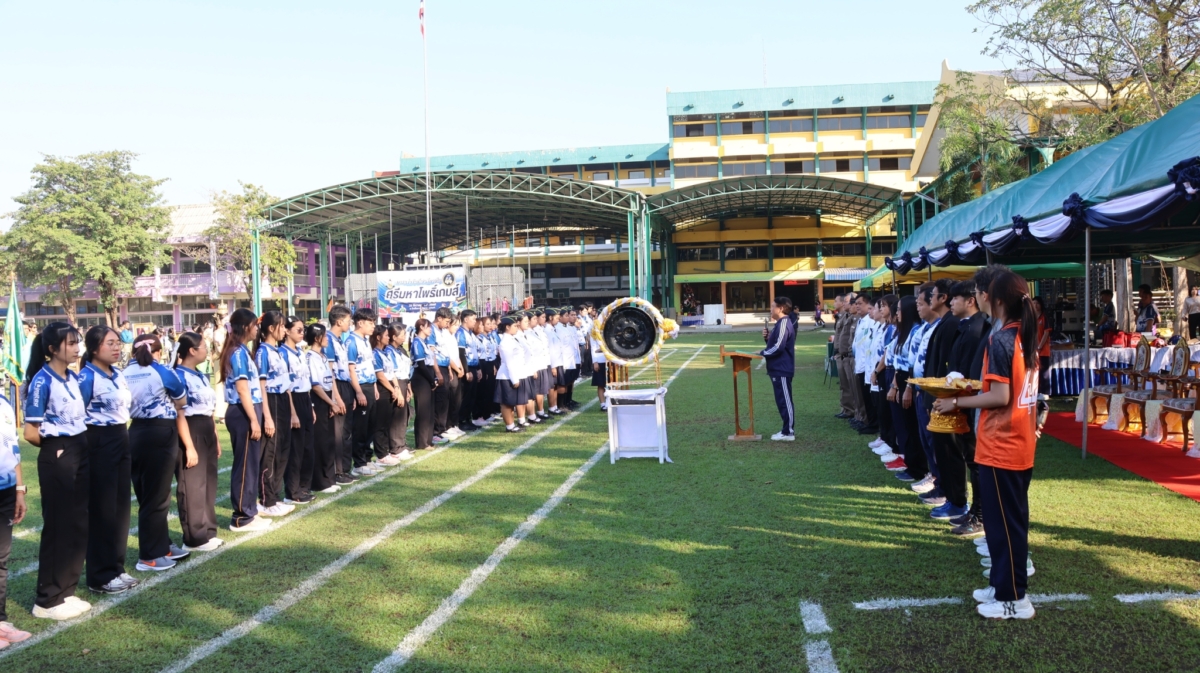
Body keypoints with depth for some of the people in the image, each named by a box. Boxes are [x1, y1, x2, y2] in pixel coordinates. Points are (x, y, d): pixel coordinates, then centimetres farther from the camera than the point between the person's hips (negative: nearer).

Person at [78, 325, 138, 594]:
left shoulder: (119, 374, 10)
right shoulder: (87, 376, -15)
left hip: (121, 440, 8)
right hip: (100, 443, -8)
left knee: (121, 506, 13)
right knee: (102, 509, -1)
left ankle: (116, 568, 24)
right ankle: (100, 576, 9)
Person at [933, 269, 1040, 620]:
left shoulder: (1000, 341, -19)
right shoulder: (1028, 337, 8)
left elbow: (1000, 397, -23)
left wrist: (957, 402, -15)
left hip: (1001, 446, -9)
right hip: (1021, 443, 9)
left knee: (1003, 522, 1)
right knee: (1012, 518, 17)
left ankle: (1013, 599, 9)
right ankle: (1003, 585, 28)